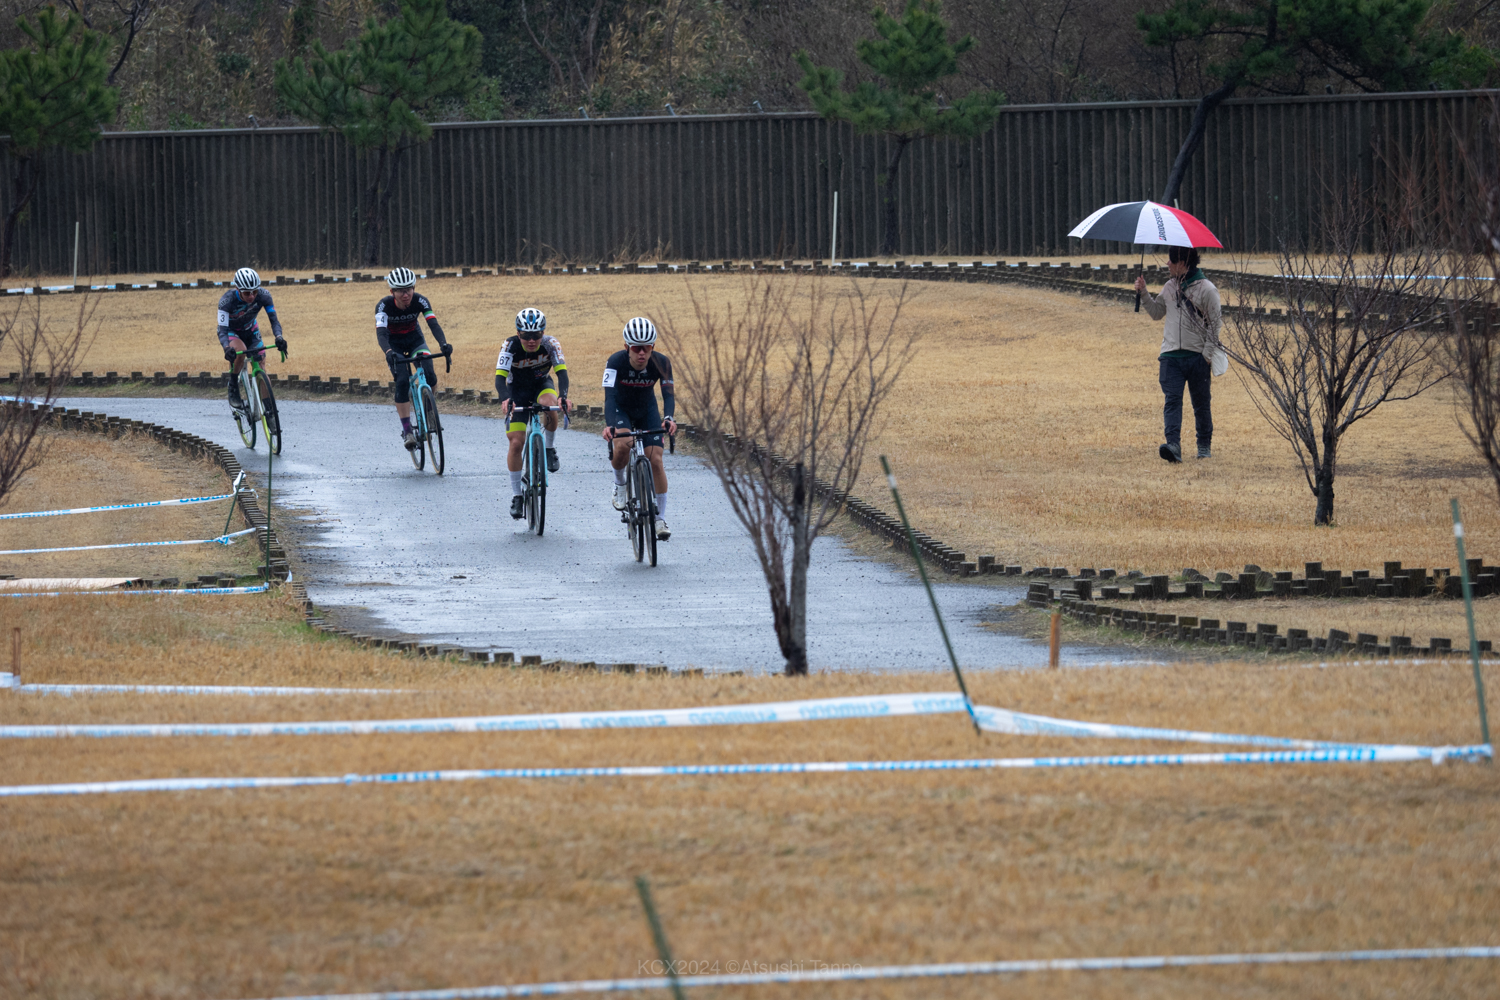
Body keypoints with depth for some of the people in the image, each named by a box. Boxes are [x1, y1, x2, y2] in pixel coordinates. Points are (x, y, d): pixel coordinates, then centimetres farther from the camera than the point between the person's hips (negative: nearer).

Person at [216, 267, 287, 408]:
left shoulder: (263, 295, -28)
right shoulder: (227, 300, -35)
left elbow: (273, 319, -28)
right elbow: (222, 330, -38)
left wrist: (279, 337, -49)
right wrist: (227, 348, -58)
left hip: (250, 331, 3)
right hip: (230, 331, -3)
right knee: (240, 351, -35)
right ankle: (233, 390, -16)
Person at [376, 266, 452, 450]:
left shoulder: (420, 301, -24)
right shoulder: (384, 305, -28)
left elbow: (433, 324, -32)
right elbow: (381, 332, -38)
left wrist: (444, 344, -50)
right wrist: (388, 352, -58)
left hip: (414, 339, 2)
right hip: (394, 344, -2)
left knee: (430, 377, -19)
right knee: (402, 382, -20)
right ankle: (407, 431, -14)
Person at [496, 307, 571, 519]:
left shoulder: (550, 344, -25)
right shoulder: (511, 346, -27)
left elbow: (561, 372, -34)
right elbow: (500, 377, -36)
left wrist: (563, 396, -54)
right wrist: (505, 399, -56)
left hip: (542, 386, 0)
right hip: (517, 391, 0)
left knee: (549, 406, -36)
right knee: (516, 442, -11)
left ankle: (549, 448, -8)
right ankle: (516, 495, 2)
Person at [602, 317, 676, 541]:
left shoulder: (661, 362, -25)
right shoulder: (616, 361, -31)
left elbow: (668, 394, -30)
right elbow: (609, 396, -39)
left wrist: (669, 418, -50)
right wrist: (608, 425, -55)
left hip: (647, 410, 2)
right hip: (621, 410, -2)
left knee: (655, 459, -11)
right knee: (622, 444, -32)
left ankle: (661, 518, -1)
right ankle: (619, 485, -1)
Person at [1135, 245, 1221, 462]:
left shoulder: (1206, 289, -6)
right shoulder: (1170, 287, 12)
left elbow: (1215, 323, -4)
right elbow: (1157, 312, 23)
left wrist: (1207, 353, -10)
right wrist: (1144, 293, 9)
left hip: (1197, 356, -4)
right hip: (1171, 354, 4)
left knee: (1201, 403, 8)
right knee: (1172, 400, -12)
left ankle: (1204, 446, 22)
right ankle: (1173, 445, -24)